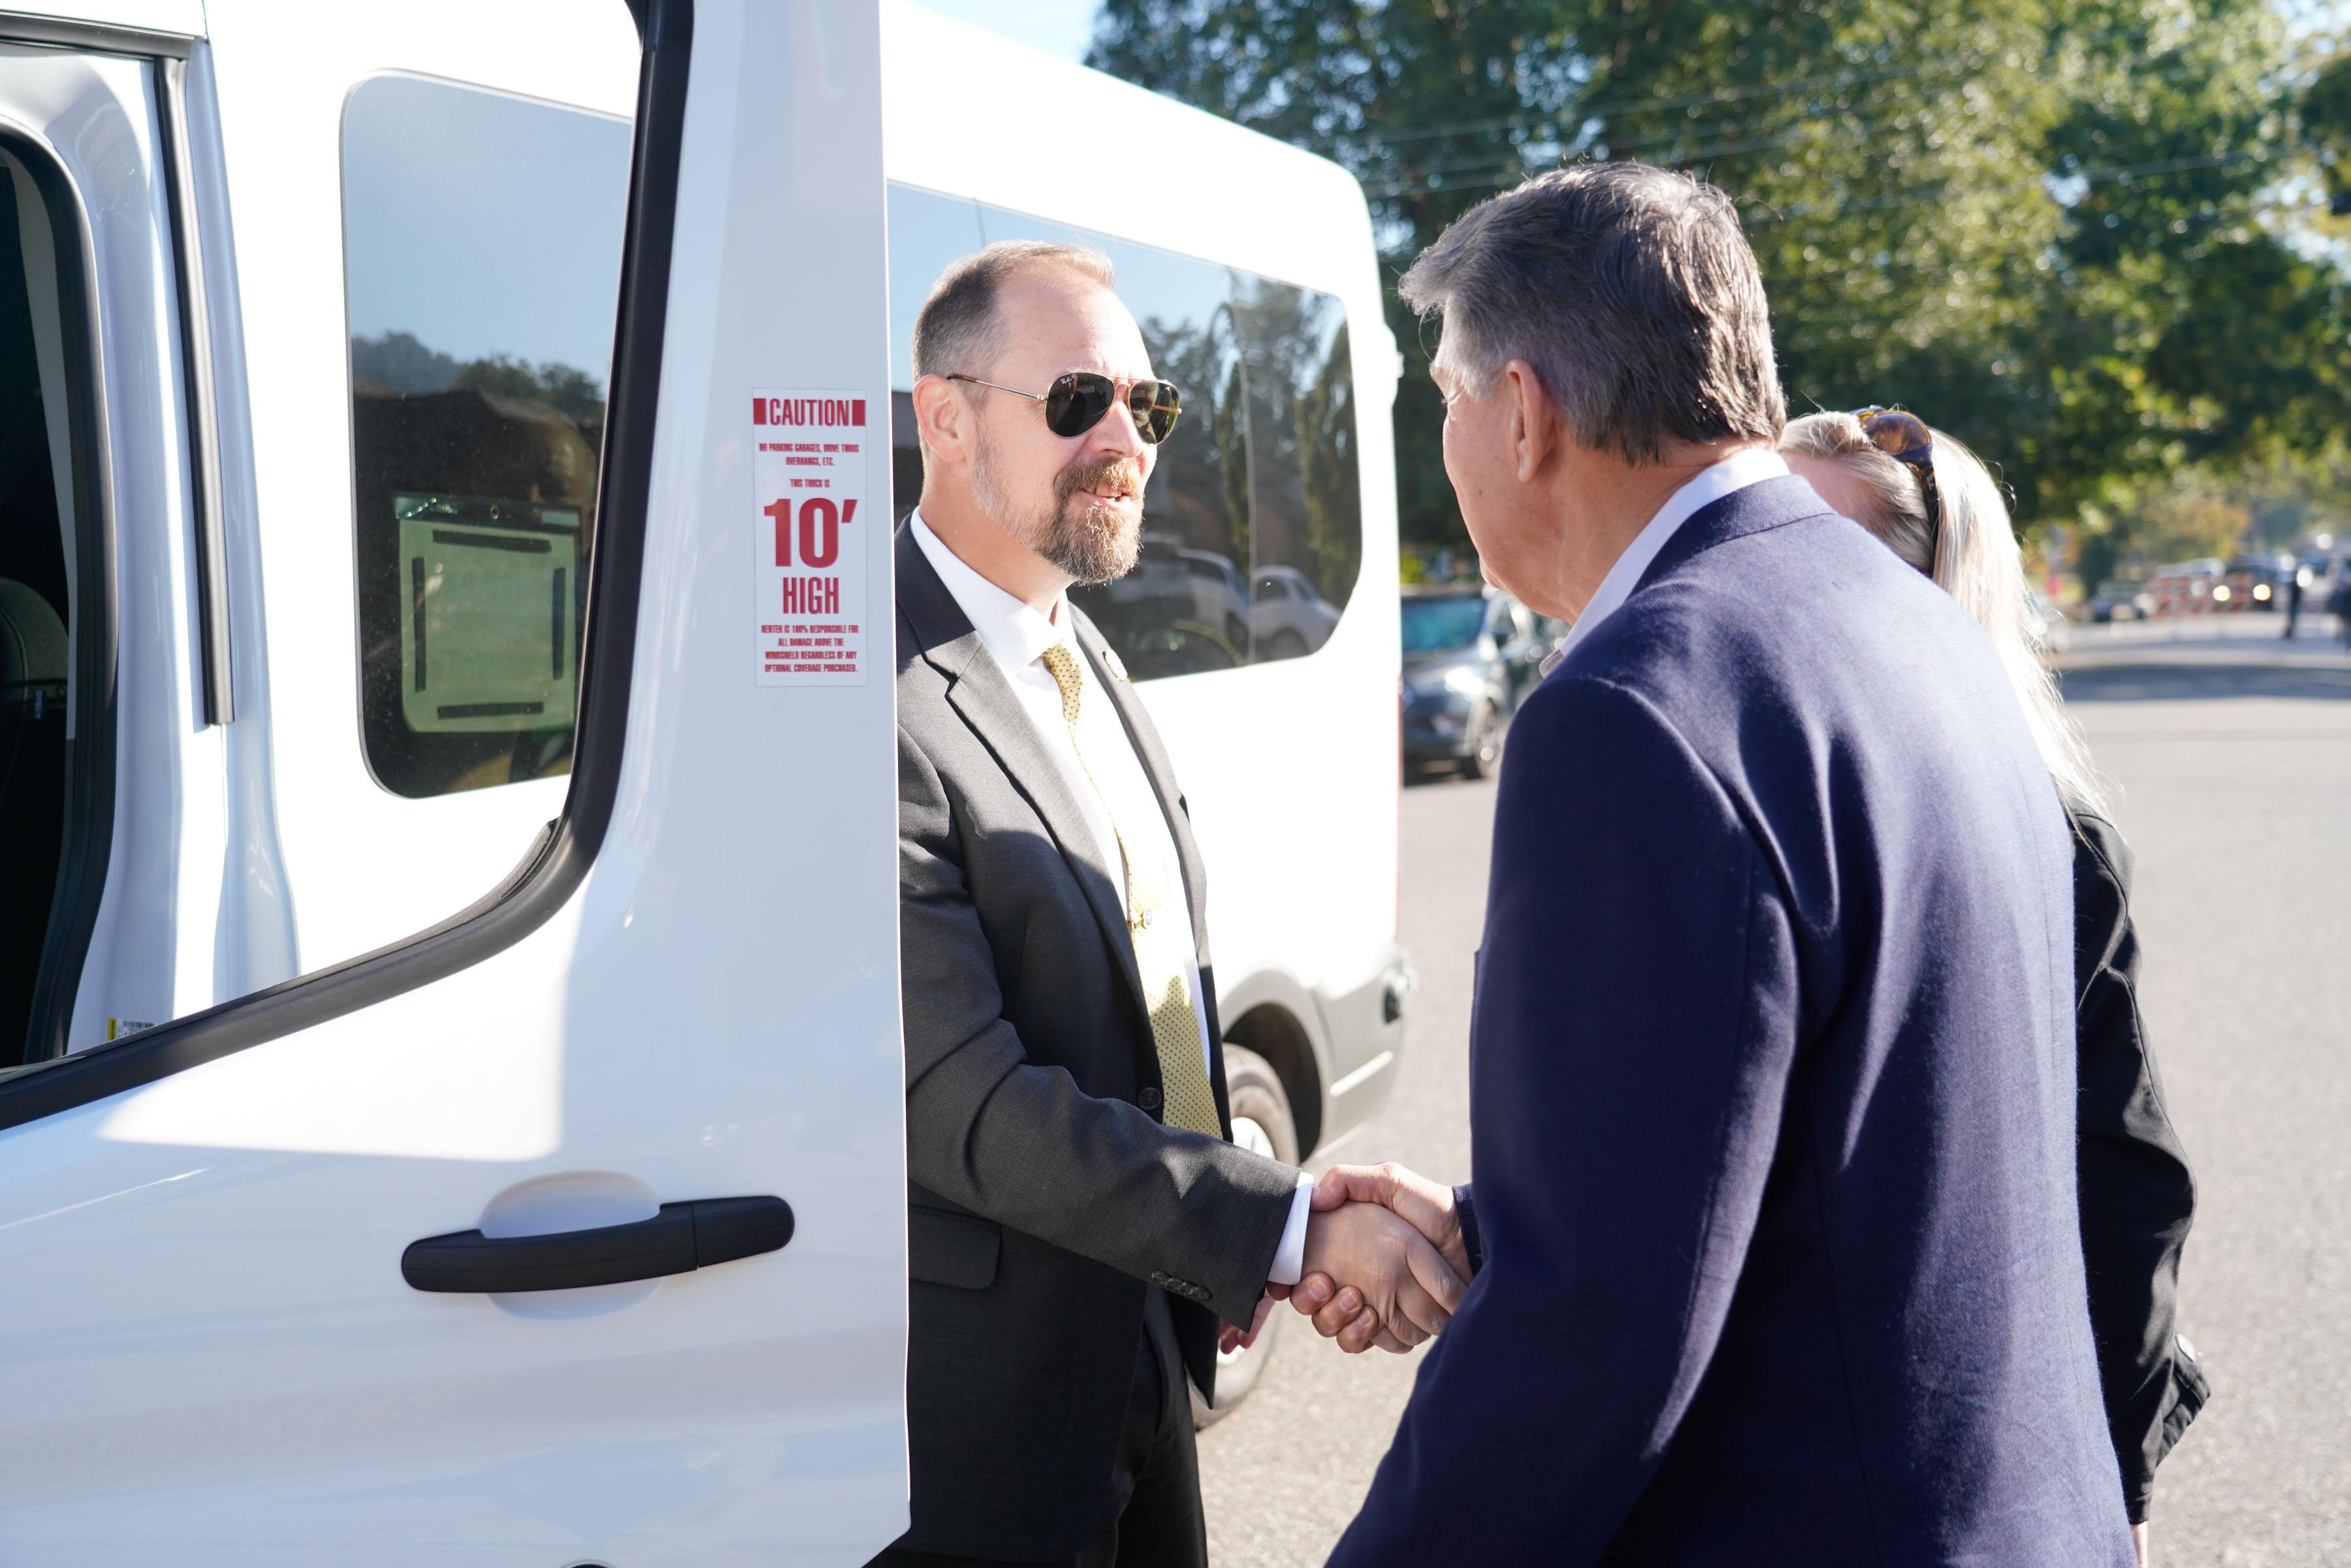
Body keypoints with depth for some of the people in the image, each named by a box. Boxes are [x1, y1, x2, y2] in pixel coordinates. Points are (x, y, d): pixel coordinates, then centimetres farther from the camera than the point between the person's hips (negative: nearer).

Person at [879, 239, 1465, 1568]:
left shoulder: (1082, 655, 9)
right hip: (979, 1406, -8)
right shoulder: (886, 708, -22)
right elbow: (962, 1107, -26)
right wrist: (1292, 1227, -27)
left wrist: (1219, 1245, 6)